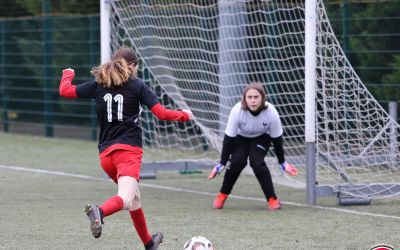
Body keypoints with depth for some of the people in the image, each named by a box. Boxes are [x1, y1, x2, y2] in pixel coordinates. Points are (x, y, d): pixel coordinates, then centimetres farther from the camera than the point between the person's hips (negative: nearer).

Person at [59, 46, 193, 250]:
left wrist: (68, 74, 37)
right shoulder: (137, 86, 3)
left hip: (105, 153, 6)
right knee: (126, 200, -22)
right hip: (128, 150, -6)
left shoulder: (98, 84, 12)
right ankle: (99, 211, -54)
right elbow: (162, 113, -1)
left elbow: (65, 90, 16)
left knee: (134, 197, 25)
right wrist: (185, 115, 17)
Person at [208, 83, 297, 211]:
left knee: (257, 162, -24)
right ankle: (222, 195, 2)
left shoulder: (271, 112, -32)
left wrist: (282, 162, -8)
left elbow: (277, 138, -16)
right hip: (240, 137, 0)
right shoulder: (237, 111, -34)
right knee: (237, 162, -21)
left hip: (262, 138, 0)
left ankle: (272, 199, -12)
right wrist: (222, 164, -20)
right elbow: (228, 138, -24)